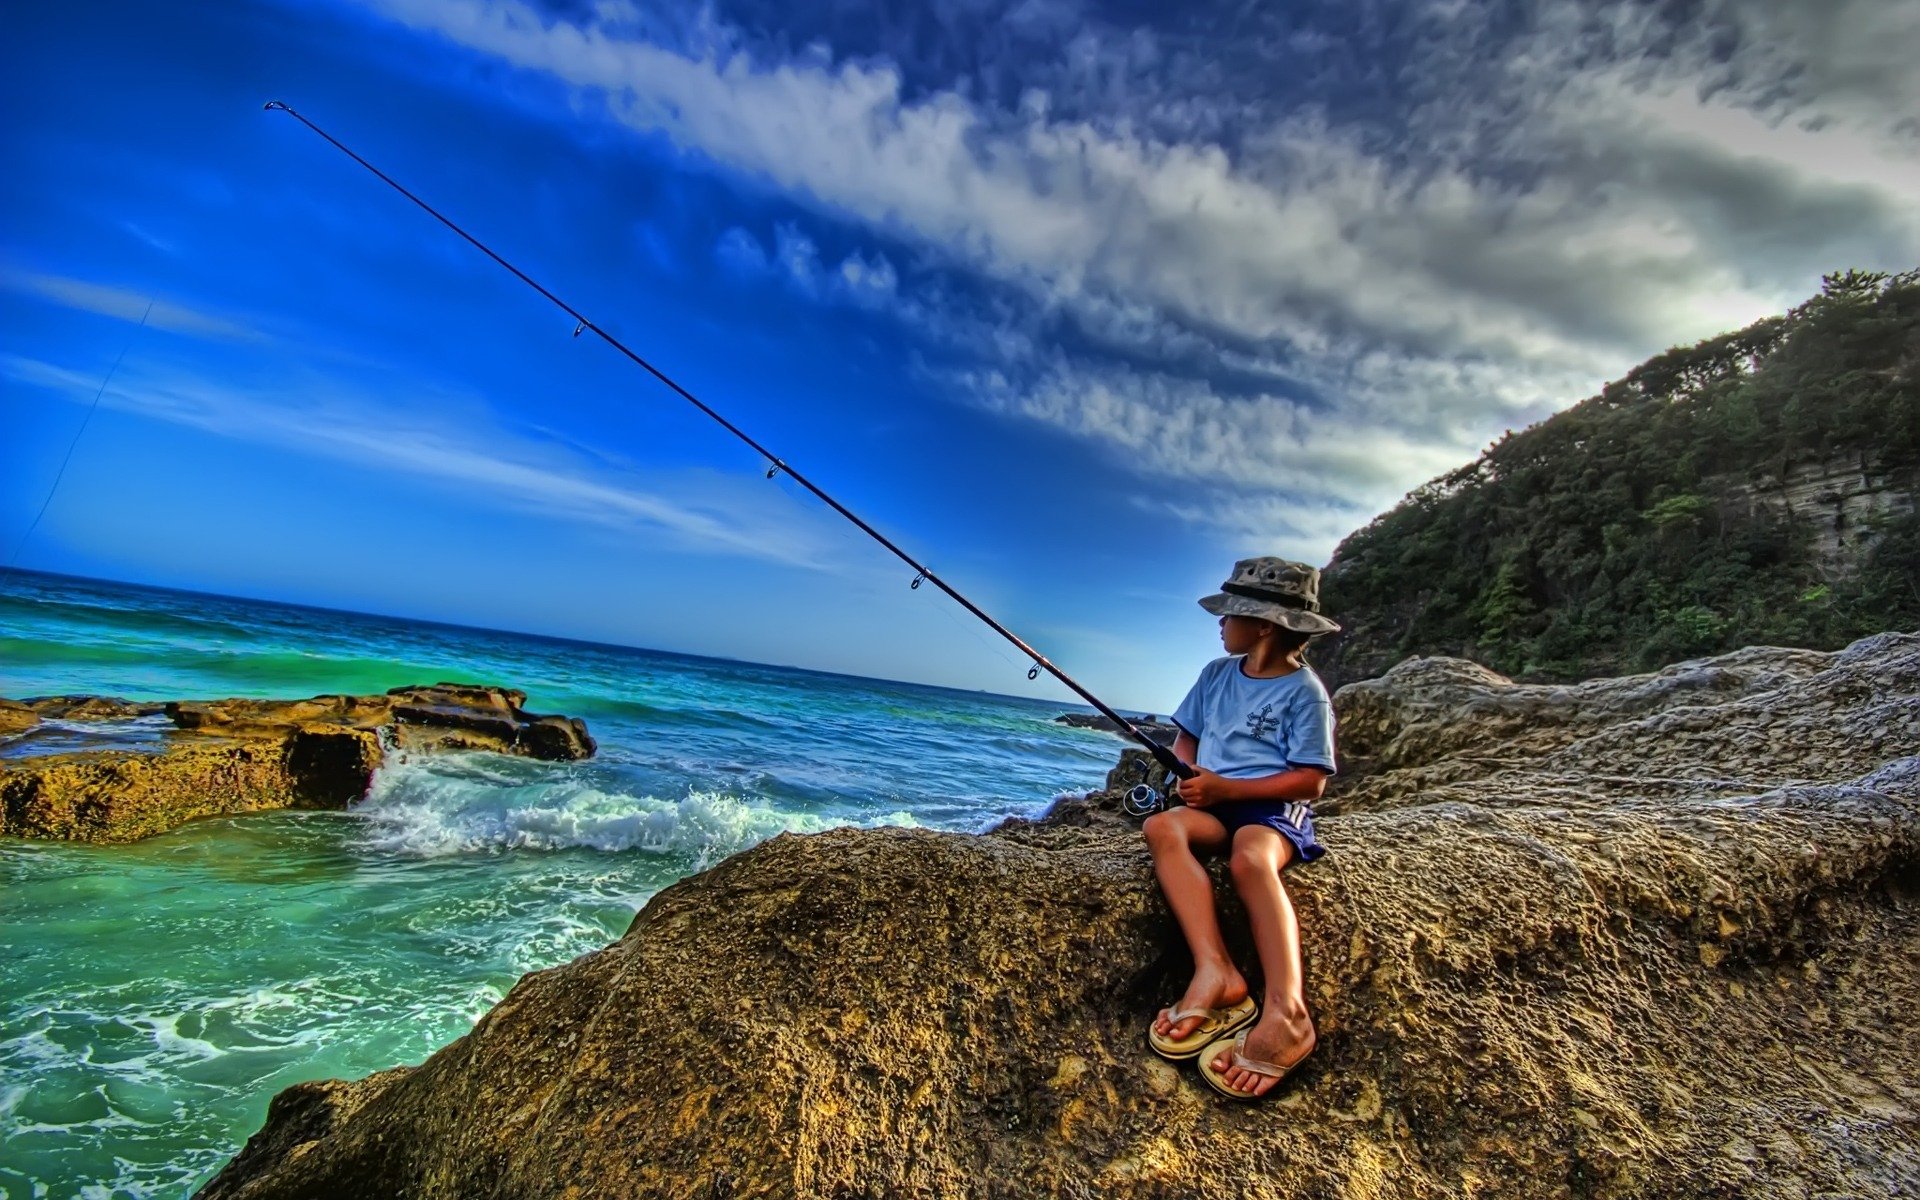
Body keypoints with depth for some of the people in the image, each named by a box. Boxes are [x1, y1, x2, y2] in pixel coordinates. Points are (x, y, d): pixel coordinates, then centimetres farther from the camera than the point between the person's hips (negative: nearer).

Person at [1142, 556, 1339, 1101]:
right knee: (1163, 826, -28)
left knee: (1251, 857, -38)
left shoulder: (1304, 691, -4)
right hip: (1215, 804, 5)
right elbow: (1185, 739, 19)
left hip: (1274, 808, -5)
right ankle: (1215, 973, -38)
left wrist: (1227, 788, -16)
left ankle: (1285, 1011, -41)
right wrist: (1189, 775, -4)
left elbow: (1310, 781, -8)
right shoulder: (1216, 674, 13)